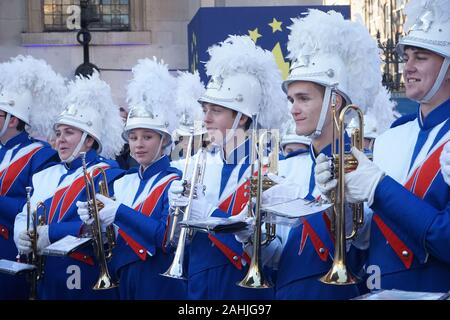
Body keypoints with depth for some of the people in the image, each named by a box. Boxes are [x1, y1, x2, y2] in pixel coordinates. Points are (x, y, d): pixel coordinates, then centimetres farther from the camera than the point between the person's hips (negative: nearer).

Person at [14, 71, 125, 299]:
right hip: (44, 282, 6)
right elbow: (24, 217, 11)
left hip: (87, 284, -6)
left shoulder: (108, 176, -8)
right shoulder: (44, 176, 15)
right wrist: (22, 237, -12)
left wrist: (52, 232, -26)